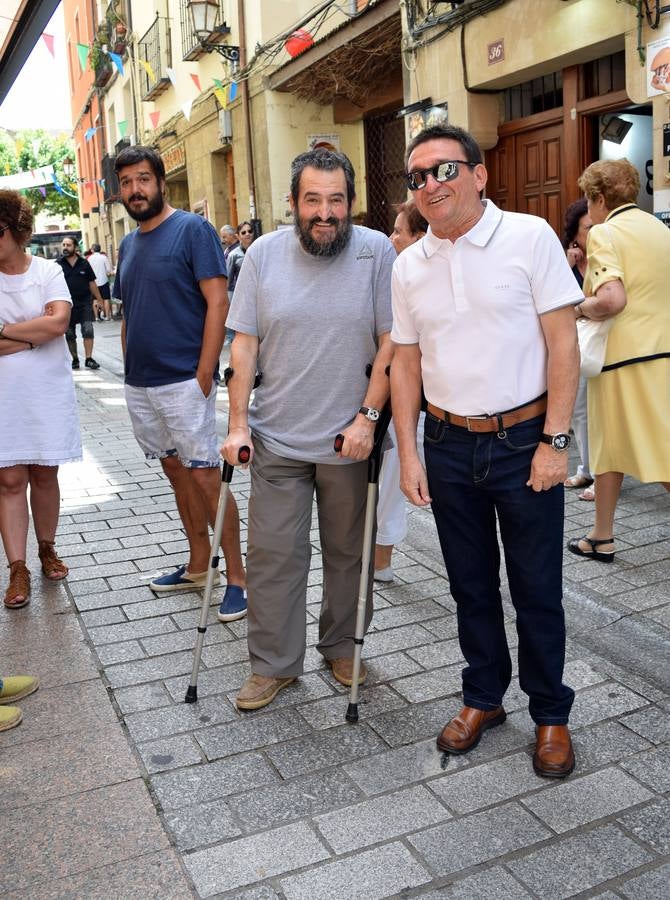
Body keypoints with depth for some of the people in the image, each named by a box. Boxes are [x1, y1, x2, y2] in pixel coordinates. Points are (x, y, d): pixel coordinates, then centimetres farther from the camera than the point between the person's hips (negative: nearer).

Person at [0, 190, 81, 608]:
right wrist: (34, 334, -16)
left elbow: (58, 321, -17)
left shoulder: (48, 271, -1)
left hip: (49, 395, 0)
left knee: (44, 476, 10)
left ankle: (47, 549, 28)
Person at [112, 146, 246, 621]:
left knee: (206, 478, -6)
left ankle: (237, 575, 5)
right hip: (141, 385, 7)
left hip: (185, 381, -7)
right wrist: (131, 367, 11)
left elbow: (218, 302, -14)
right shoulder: (129, 244, 15)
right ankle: (198, 565, 26)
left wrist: (204, 374, -19)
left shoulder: (192, 229, -7)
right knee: (177, 473, 14)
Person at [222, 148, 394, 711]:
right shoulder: (264, 254, 1)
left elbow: (391, 343, -5)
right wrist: (238, 424, -1)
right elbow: (245, 345, 3)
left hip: (349, 440, -1)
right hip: (276, 439, 1)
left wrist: (368, 416, -11)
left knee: (348, 552, 13)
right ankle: (274, 664, 22)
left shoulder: (377, 252, -4)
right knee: (272, 556, 6)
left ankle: (341, 647, 34)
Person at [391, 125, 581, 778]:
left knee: (537, 589, 6)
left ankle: (550, 715, 26)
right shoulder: (408, 265, 5)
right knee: (471, 585, 15)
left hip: (524, 440, -3)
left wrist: (554, 441, -12)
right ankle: (483, 698, 34)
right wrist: (408, 454, 5)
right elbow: (405, 363, 10)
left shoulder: (530, 237, -7)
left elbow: (563, 344, -8)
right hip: (448, 445, 4)